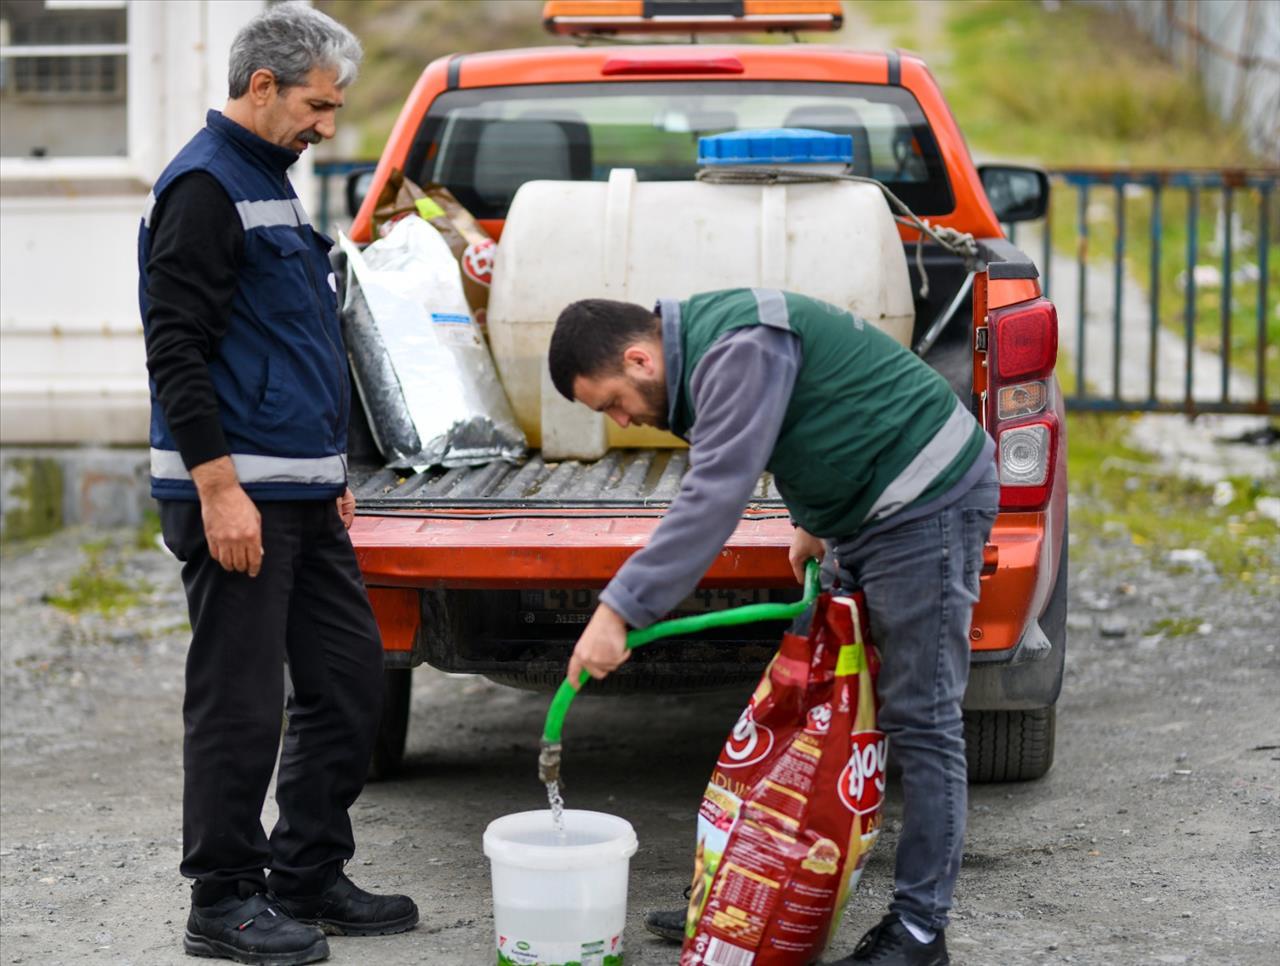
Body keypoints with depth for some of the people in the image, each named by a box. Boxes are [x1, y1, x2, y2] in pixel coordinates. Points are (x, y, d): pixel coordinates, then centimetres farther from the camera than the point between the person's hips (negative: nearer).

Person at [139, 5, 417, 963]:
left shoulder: (272, 182, 19)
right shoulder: (205, 186, -11)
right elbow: (177, 352, -18)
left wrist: (330, 473, 23)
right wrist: (219, 490, -22)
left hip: (303, 495, 10)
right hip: (236, 494, -10)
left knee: (349, 680, 11)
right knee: (241, 703, -3)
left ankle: (309, 878, 21)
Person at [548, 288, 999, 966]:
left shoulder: (740, 349, -24)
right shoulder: (706, 347, 9)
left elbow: (714, 497, -31)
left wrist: (618, 610, -32)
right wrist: (813, 523, 20)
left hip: (927, 503, -11)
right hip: (861, 514, 11)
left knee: (918, 718, -7)